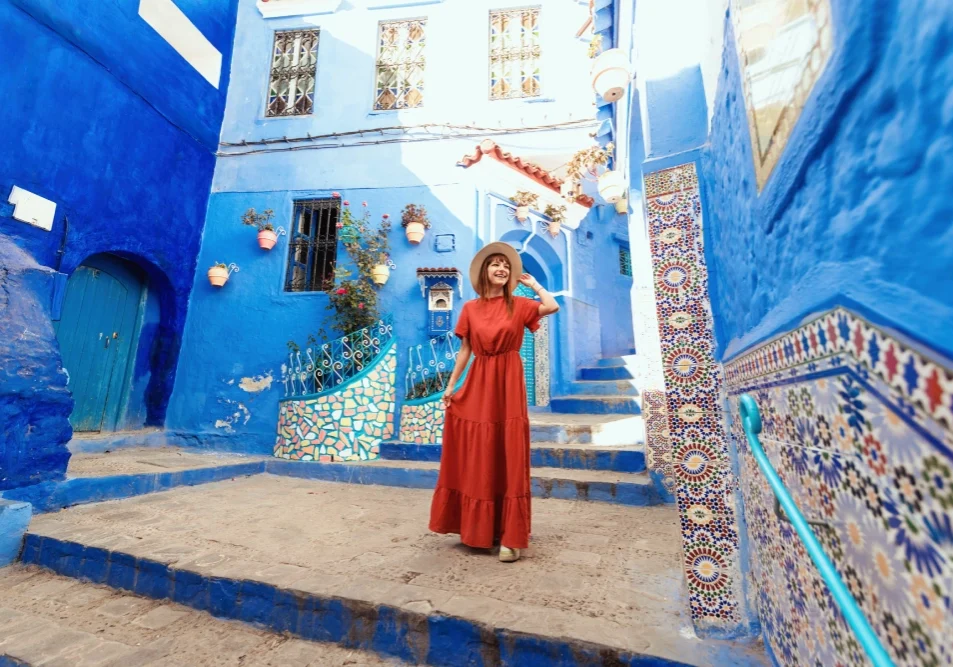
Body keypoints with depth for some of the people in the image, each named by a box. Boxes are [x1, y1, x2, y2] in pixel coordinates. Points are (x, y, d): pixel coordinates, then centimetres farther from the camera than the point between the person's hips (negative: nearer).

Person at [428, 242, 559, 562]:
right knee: (477, 460, 9)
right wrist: (451, 385, 5)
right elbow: (465, 350, 8)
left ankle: (510, 537, 12)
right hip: (477, 385, 2)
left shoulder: (519, 305, 2)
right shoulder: (470, 308, 7)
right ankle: (480, 528, 28)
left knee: (508, 460, 1)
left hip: (508, 385, -2)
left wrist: (532, 283, -1)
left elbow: (552, 307, -16)